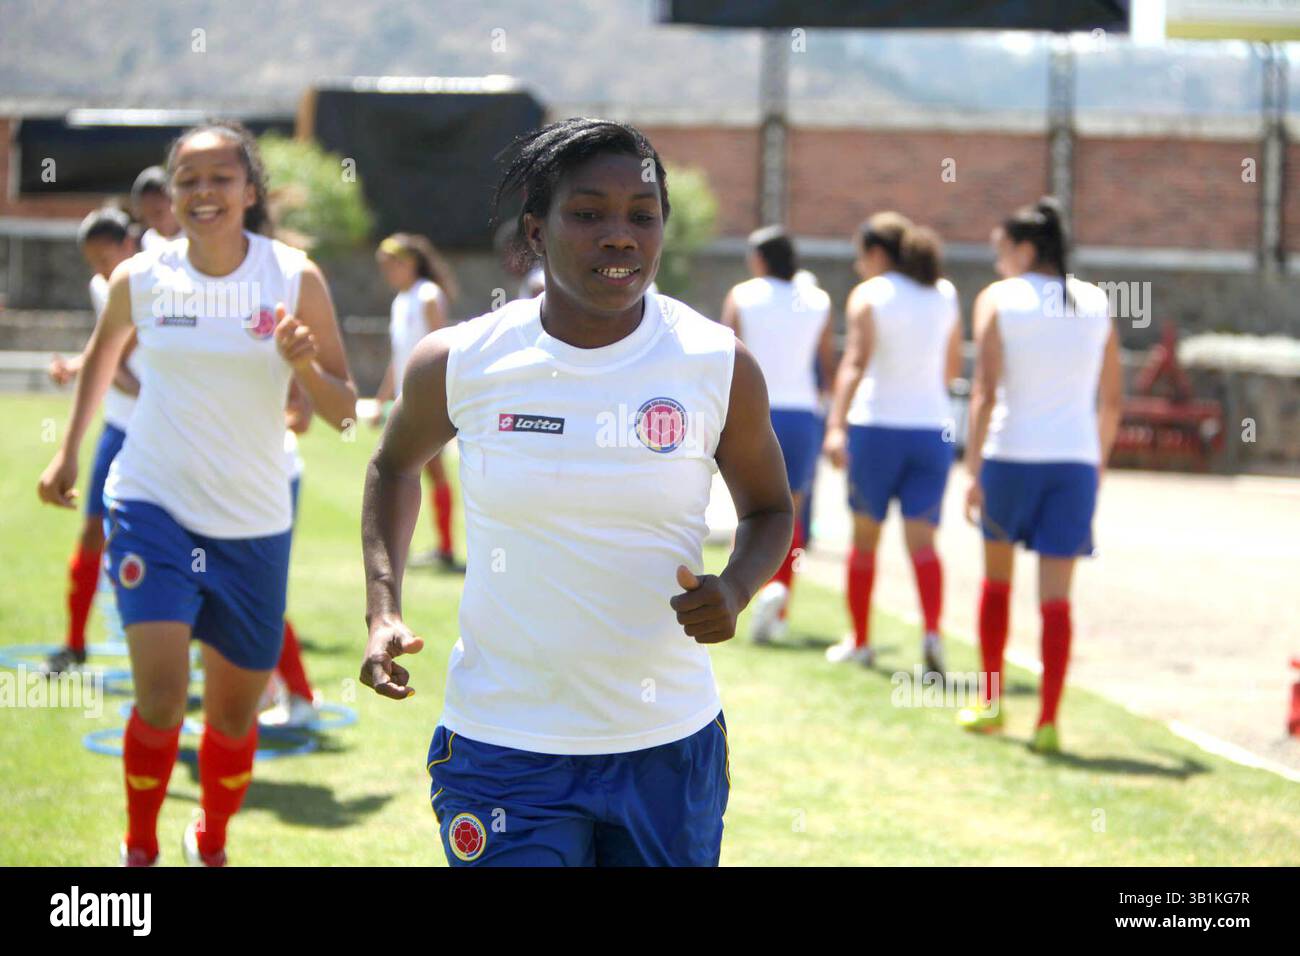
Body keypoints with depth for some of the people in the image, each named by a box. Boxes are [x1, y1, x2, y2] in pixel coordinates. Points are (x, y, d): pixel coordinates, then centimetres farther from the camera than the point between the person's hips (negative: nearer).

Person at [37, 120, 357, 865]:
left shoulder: (297, 279, -7)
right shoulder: (140, 279, -5)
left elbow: (344, 412, -5)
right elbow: (104, 354, 18)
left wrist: (304, 365, -24)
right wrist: (69, 450, 21)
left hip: (253, 524, 1)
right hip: (153, 505, -1)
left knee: (235, 712, 11)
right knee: (161, 695, -17)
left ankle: (211, 846, 38)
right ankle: (139, 852, 6)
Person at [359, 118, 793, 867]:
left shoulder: (719, 366, -5)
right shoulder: (458, 364, -5)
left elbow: (769, 507, 10)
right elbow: (397, 465, 15)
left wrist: (738, 588, -12)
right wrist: (383, 608, 2)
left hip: (671, 748, 1)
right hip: (502, 745, -1)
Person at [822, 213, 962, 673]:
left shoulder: (869, 295, -5)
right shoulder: (945, 295, 9)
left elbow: (856, 361, -19)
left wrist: (836, 424, -27)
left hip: (876, 427, -3)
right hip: (933, 428, 3)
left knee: (864, 538, 12)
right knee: (922, 540, -1)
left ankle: (860, 641, 20)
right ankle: (932, 630, -24)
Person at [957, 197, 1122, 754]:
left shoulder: (999, 300, -3)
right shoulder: (1096, 304, 7)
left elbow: (985, 392, -10)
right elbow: (1112, 399, 10)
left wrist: (974, 469, -10)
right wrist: (1099, 461, 23)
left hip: (1011, 453, -2)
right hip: (1075, 458, 2)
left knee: (996, 578, 17)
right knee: (1056, 595, 1)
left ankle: (991, 703, 22)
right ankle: (1048, 722, -3)